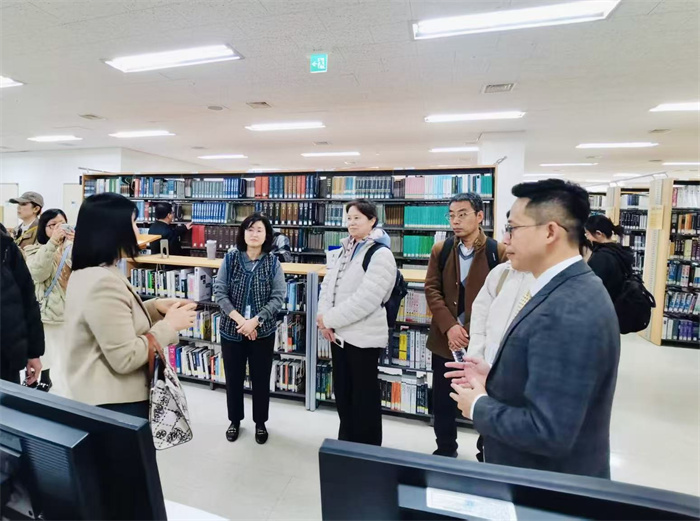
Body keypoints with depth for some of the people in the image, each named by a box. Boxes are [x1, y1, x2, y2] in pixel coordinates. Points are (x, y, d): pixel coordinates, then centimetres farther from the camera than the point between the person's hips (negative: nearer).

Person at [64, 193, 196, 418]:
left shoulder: (87, 272, 5)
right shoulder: (103, 283, -28)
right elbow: (126, 358, -27)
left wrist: (155, 307, 3)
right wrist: (169, 325, -16)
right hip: (114, 403, -10)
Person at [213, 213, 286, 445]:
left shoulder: (273, 263, -6)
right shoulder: (230, 258, -5)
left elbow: (278, 297, -9)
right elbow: (219, 292, -7)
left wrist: (255, 321, -18)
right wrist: (239, 320, -16)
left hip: (263, 331, -1)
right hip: (231, 329, 1)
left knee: (261, 379, 12)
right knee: (233, 377, 15)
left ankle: (260, 423, 33)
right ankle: (234, 420, 38)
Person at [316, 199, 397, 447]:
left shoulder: (381, 255, -15)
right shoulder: (345, 250, 11)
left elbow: (365, 300, -24)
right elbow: (327, 285, 6)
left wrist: (329, 319, -17)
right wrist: (324, 318, -10)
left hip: (363, 337, -7)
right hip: (339, 334, 8)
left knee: (364, 396, 8)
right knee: (342, 392, 20)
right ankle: (346, 442, 40)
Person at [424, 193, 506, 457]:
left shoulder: (498, 252, -6)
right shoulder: (440, 250, 4)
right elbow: (431, 289, -1)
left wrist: (473, 332, -14)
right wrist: (449, 327, -13)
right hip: (445, 338, 3)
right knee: (442, 400, 15)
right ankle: (445, 450, 36)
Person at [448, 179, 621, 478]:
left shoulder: (567, 314, -31)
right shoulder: (568, 290, 0)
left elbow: (548, 431, -31)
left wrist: (478, 406, -17)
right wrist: (492, 380, 1)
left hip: (550, 486, -8)